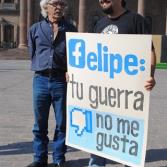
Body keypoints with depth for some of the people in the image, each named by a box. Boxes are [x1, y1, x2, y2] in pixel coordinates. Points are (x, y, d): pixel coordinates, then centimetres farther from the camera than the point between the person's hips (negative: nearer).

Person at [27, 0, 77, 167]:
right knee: (40, 123, 8)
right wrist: (42, 68, 8)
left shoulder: (70, 29, 5)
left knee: (62, 123, 5)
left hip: (62, 80, -1)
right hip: (41, 80, 1)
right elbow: (32, 54, 14)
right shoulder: (35, 29, 8)